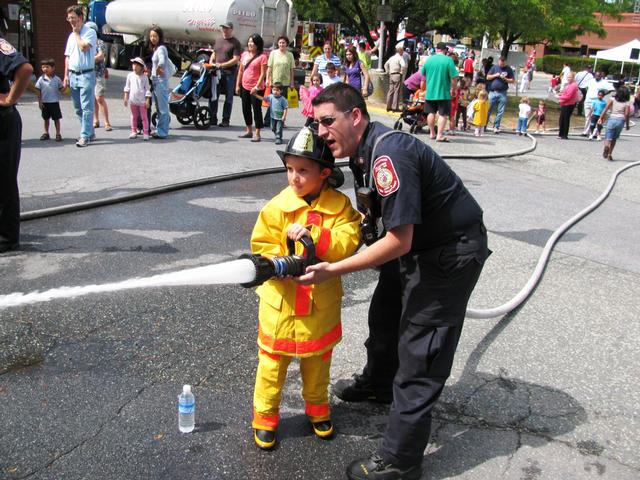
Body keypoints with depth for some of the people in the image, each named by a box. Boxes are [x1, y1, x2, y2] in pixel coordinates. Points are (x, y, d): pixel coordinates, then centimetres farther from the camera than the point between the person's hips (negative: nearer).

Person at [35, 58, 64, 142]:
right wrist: (39, 102, -3)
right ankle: (46, 133, 23)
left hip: (54, 102, -2)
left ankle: (58, 133, 12)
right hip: (45, 103, 2)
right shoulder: (41, 79, -2)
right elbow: (38, 91, 2)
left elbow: (61, 89, 1)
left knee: (56, 119, 4)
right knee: (46, 119, 12)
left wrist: (65, 86, -19)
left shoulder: (56, 79, -3)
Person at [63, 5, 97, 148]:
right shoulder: (71, 36, 17)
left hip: (86, 74, -8)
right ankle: (90, 133, 20)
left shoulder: (90, 32, -4)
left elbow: (83, 47, -21)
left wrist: (77, 32, -5)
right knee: (78, 108, 10)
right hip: (73, 75, 8)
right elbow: (67, 56, 19)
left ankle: (84, 136, -9)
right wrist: (66, 75, 13)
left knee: (86, 107, -9)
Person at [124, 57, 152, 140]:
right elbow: (127, 87, 11)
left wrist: (147, 100, -8)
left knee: (144, 117, 0)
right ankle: (134, 132, 21)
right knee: (134, 116, 13)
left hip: (142, 101, -3)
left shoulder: (144, 77, -4)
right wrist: (126, 98, 8)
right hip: (133, 100, 4)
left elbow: (147, 89, -3)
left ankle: (145, 133, 1)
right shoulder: (130, 75, 5)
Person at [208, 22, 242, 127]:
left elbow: (236, 59, -12)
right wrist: (210, 63, 6)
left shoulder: (235, 43, -4)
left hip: (229, 73, -6)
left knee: (228, 98, 2)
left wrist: (222, 65, -19)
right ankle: (212, 118, 11)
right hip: (217, 72, 6)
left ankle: (226, 120, 8)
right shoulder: (218, 40, 16)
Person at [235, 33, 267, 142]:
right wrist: (238, 85, 11)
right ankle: (249, 131, 27)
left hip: (256, 89, -7)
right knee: (246, 109, 13)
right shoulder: (245, 54, 11)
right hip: (245, 87, 7)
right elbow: (241, 71, 15)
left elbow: (263, 74, -13)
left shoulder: (262, 57, -8)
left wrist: (256, 87, -19)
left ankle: (257, 134, 5)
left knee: (257, 110, -2)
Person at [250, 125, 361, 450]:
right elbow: (261, 245, -7)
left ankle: (317, 408, 43)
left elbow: (347, 241, -19)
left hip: (321, 302, 1)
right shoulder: (278, 206, -9)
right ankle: (265, 417, 29)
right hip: (280, 301, -1)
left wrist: (313, 235, -32)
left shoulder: (340, 205, -8)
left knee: (318, 358, 20)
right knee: (272, 360, 10)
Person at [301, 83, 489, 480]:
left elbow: (398, 241, -31)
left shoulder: (389, 154, -30)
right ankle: (377, 383, 53)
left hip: (452, 252, -10)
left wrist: (334, 270, -27)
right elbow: (371, 216, 7)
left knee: (418, 351, -4)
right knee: (384, 314, 26)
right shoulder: (363, 152, 1)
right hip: (415, 242, 10)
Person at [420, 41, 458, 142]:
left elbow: (423, 74, 14)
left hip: (430, 91, 4)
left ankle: (432, 133, 23)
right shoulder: (448, 60, -9)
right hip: (443, 92, -4)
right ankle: (440, 135, -6)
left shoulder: (429, 59, 2)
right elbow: (454, 77, -13)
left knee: (431, 113, 15)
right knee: (443, 114, 0)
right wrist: (453, 86, 3)